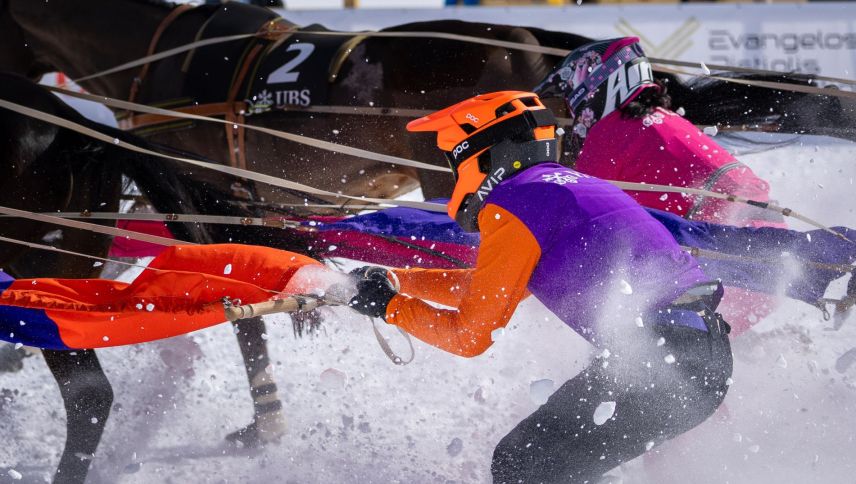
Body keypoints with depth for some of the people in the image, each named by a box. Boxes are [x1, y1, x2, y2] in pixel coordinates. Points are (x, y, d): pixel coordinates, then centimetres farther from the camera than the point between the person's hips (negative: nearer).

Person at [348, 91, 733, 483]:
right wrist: (396, 280, 38)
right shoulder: (565, 185, 24)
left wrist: (388, 306, 13)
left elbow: (469, 336, 0)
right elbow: (489, 289, 38)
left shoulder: (511, 205, -4)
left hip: (658, 359, -9)